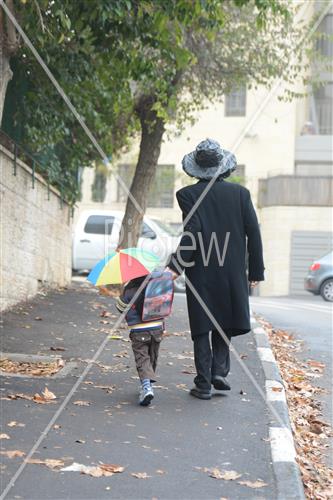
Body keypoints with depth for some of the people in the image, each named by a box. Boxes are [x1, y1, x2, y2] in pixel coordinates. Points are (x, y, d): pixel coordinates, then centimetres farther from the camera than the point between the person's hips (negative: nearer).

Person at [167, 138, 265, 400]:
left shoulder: (188, 194, -5)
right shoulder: (240, 192, 2)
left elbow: (193, 230, -17)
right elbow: (253, 232, 0)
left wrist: (176, 266, -17)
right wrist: (256, 271, 6)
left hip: (201, 272, -2)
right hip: (233, 272, 2)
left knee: (202, 329, 7)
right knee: (225, 324, 17)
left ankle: (204, 384, 7)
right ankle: (219, 371, 3)